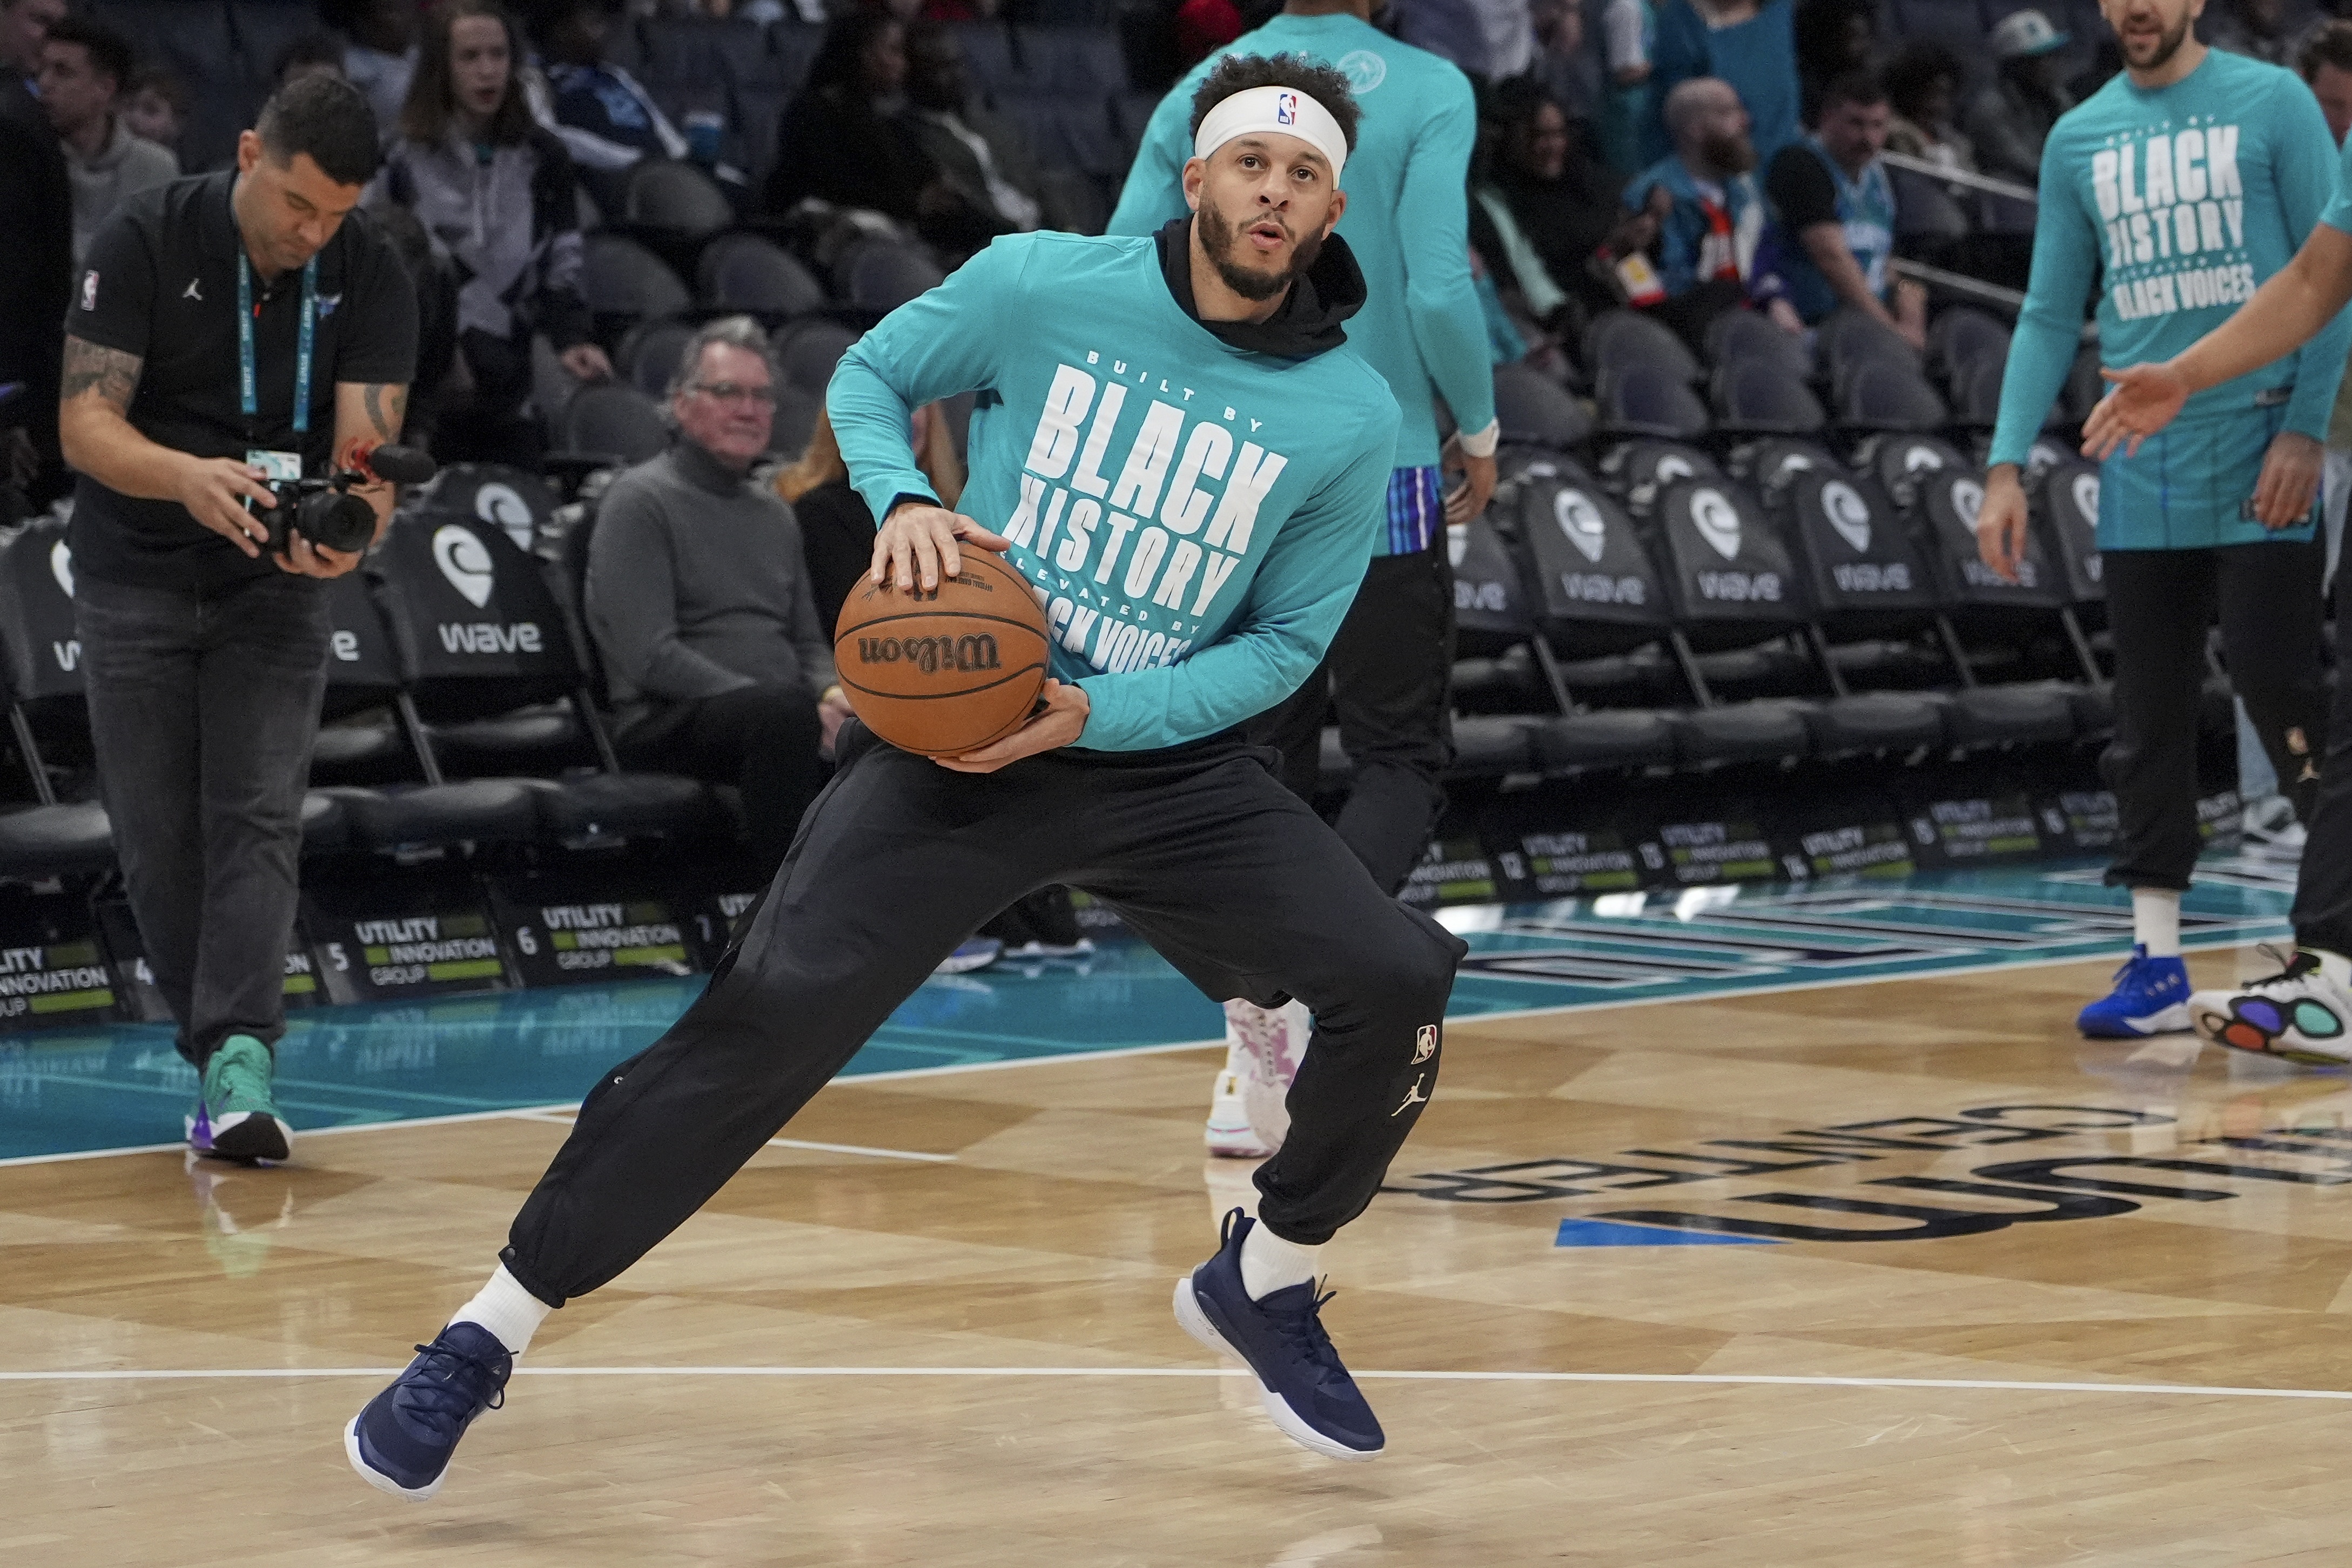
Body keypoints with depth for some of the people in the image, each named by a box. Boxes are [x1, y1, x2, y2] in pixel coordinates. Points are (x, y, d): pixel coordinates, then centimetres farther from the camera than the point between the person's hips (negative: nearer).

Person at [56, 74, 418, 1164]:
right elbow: (86, 421, -21)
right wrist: (189, 477, -42)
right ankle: (223, 1051, 12)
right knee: (157, 836, 0)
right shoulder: (146, 242, -17)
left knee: (257, 820, -13)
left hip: (274, 586, 0)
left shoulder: (370, 278, -12)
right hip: (137, 576, 0)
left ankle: (239, 1065, -22)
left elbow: (367, 441, -18)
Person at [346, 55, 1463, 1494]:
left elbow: (1283, 641, 2)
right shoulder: (1043, 284, -7)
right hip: (957, 732, -2)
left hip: (1164, 758, 2)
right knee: (774, 1017, -17)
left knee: (1396, 984, -13)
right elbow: (872, 379, 8)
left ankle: (1266, 1282, 14)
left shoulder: (1352, 415, -4)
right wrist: (902, 501, -14)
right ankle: (492, 1334, -7)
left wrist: (1096, 714, -13)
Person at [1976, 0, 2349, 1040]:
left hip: (2257, 469, -4)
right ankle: (2157, 961, 10)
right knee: (2149, 725, 5)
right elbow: (2050, 317, 13)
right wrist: (2008, 466, 4)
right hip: (2139, 477, 4)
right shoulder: (2078, 140, 11)